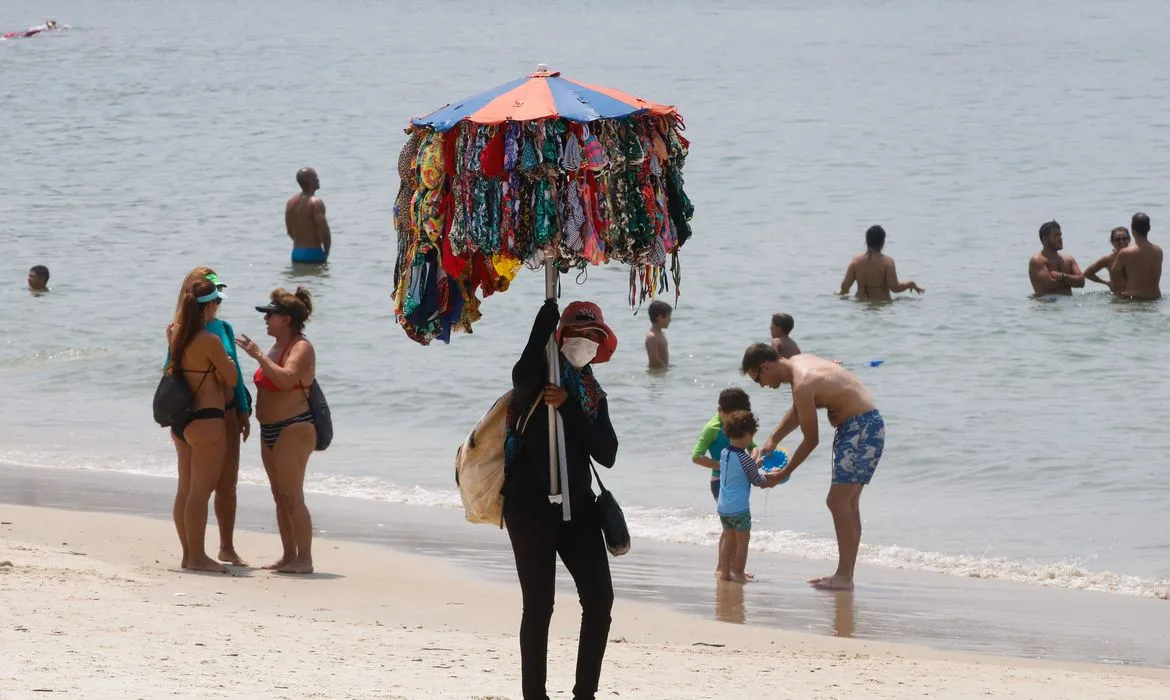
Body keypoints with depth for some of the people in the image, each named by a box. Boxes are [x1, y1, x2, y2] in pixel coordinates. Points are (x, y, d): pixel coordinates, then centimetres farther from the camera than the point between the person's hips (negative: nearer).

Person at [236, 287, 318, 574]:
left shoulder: (301, 347, -12)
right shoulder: (276, 348, 18)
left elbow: (286, 379, -28)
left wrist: (259, 355, -26)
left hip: (294, 429, -10)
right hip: (270, 431, 10)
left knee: (292, 497, -12)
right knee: (280, 496, 11)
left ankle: (304, 558, -10)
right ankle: (289, 556, 16)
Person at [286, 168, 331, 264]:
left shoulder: (291, 202, 9)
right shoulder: (315, 203, -14)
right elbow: (324, 231, -18)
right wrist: (326, 253, -5)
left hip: (296, 253, 7)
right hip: (313, 253, -7)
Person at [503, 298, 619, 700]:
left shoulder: (592, 396, 13)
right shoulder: (539, 376, -3)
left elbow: (607, 454, -1)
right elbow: (523, 375, -31)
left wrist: (569, 408, -13)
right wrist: (550, 308, -26)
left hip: (577, 504, 5)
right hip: (530, 504, -5)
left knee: (599, 598, -3)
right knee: (539, 605, -5)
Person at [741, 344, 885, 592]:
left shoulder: (802, 384, -22)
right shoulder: (799, 363, 8)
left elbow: (811, 440, -15)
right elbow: (797, 412, 24)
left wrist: (785, 473, -3)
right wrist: (772, 441, 17)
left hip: (862, 429, -10)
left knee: (838, 501, -11)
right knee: (848, 502, 12)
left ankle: (844, 576, -12)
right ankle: (845, 574, 16)